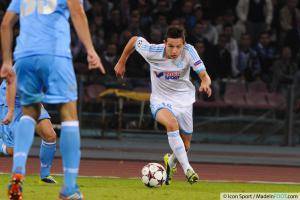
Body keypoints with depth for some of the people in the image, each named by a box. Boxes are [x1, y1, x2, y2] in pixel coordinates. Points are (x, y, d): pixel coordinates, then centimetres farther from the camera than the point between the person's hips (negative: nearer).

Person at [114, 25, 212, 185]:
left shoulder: (188, 51, -22)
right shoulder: (152, 52, -22)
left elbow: (204, 75, -27)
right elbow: (134, 40, -3)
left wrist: (205, 83, -51)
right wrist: (121, 63, 9)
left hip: (184, 99, 2)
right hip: (160, 99, -2)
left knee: (185, 146, 12)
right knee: (172, 123, -35)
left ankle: (171, 161, 48)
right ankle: (187, 169, -34)